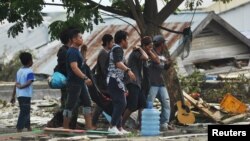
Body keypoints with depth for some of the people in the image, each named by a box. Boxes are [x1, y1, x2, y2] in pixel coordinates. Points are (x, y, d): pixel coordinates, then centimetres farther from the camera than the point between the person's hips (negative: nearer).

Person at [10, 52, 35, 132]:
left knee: (26, 111, 19)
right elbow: (29, 82, -25)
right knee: (24, 112, -6)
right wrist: (21, 86, -14)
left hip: (19, 95, 8)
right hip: (26, 95, -8)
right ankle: (19, 128, -11)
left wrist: (13, 96, 14)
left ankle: (28, 127, 29)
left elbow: (16, 84, 12)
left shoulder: (19, 71, 11)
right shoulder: (29, 72, -10)